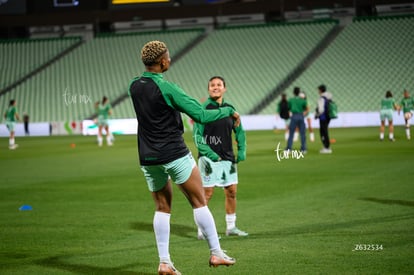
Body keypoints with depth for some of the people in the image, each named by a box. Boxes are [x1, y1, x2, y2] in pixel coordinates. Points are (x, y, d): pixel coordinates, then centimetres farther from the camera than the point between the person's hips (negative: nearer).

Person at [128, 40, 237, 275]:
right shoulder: (167, 88, -17)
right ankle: (216, 253, 7)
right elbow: (201, 115, -17)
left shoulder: (134, 86, 5)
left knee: (162, 208, 12)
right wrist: (229, 111, -3)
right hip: (175, 155, -6)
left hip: (148, 159, 6)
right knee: (199, 203, 4)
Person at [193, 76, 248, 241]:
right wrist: (208, 153, -18)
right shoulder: (203, 108, -8)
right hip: (209, 158, -6)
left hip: (227, 157, 6)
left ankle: (231, 227, 23)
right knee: (207, 193, -5)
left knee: (232, 191, 9)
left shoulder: (229, 108, 8)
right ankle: (202, 231, 3)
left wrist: (241, 151, 7)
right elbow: (197, 134, -10)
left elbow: (239, 131, 18)